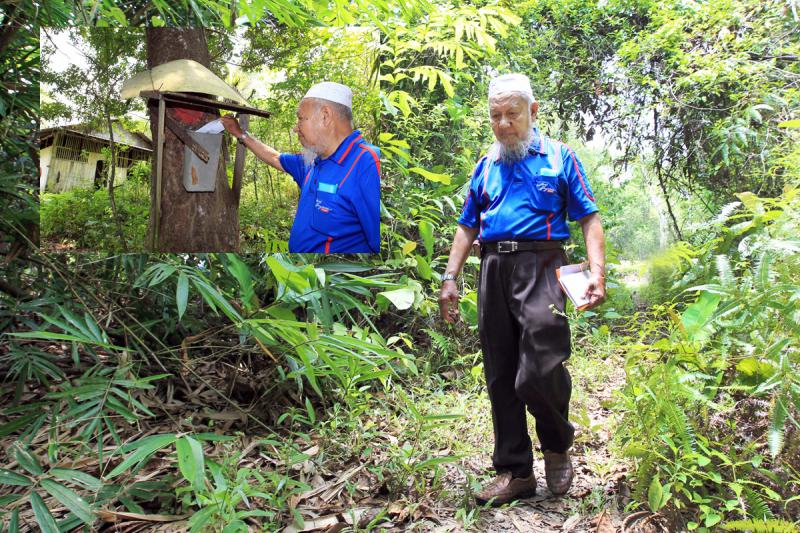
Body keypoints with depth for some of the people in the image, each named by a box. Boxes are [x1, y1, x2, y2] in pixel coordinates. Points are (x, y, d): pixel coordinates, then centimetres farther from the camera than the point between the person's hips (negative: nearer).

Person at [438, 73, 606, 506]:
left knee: (538, 373, -14)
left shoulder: (558, 157, 9)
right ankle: (514, 472, 19)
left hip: (539, 267, -4)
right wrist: (450, 278, 10)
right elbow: (468, 227, 20)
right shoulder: (485, 167, 20)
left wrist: (597, 272, -10)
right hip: (493, 271, 4)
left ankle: (558, 445, 18)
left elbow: (589, 219, 4)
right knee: (500, 377, 6)